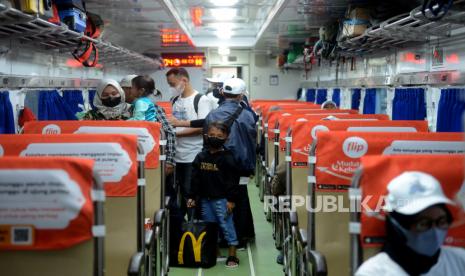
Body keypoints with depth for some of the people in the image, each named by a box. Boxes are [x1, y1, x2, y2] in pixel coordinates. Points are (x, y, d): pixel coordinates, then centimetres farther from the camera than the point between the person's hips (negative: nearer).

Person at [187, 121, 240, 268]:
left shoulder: (227, 158, -9)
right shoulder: (201, 157, 6)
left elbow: (232, 180, -10)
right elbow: (195, 178, 9)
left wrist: (231, 199, -13)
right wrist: (192, 196, 5)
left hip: (222, 199, -5)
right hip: (205, 199, 5)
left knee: (226, 225, -2)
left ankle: (232, 255, 5)